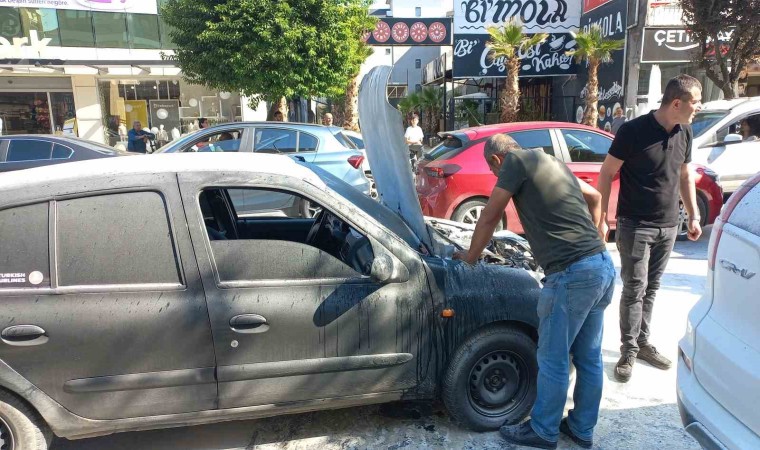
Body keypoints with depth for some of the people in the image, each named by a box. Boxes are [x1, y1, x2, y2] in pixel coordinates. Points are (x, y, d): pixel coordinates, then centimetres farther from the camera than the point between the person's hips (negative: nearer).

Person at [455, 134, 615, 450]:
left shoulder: (516, 161, -1)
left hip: (573, 274, -9)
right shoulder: (553, 162, 23)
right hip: (603, 266, 9)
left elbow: (489, 218, 1)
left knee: (553, 360, 7)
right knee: (589, 358, 19)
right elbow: (595, 197, 34)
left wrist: (470, 257, 14)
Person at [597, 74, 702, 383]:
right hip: (635, 225, -6)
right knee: (635, 289, -2)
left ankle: (643, 342, 26)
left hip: (668, 226, 6)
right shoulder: (634, 131, -13)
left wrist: (693, 216, 15)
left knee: (651, 288, 13)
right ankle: (629, 351, 9)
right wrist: (601, 217, -14)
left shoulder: (684, 133, 6)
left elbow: (685, 176, 17)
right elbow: (606, 174, -10)